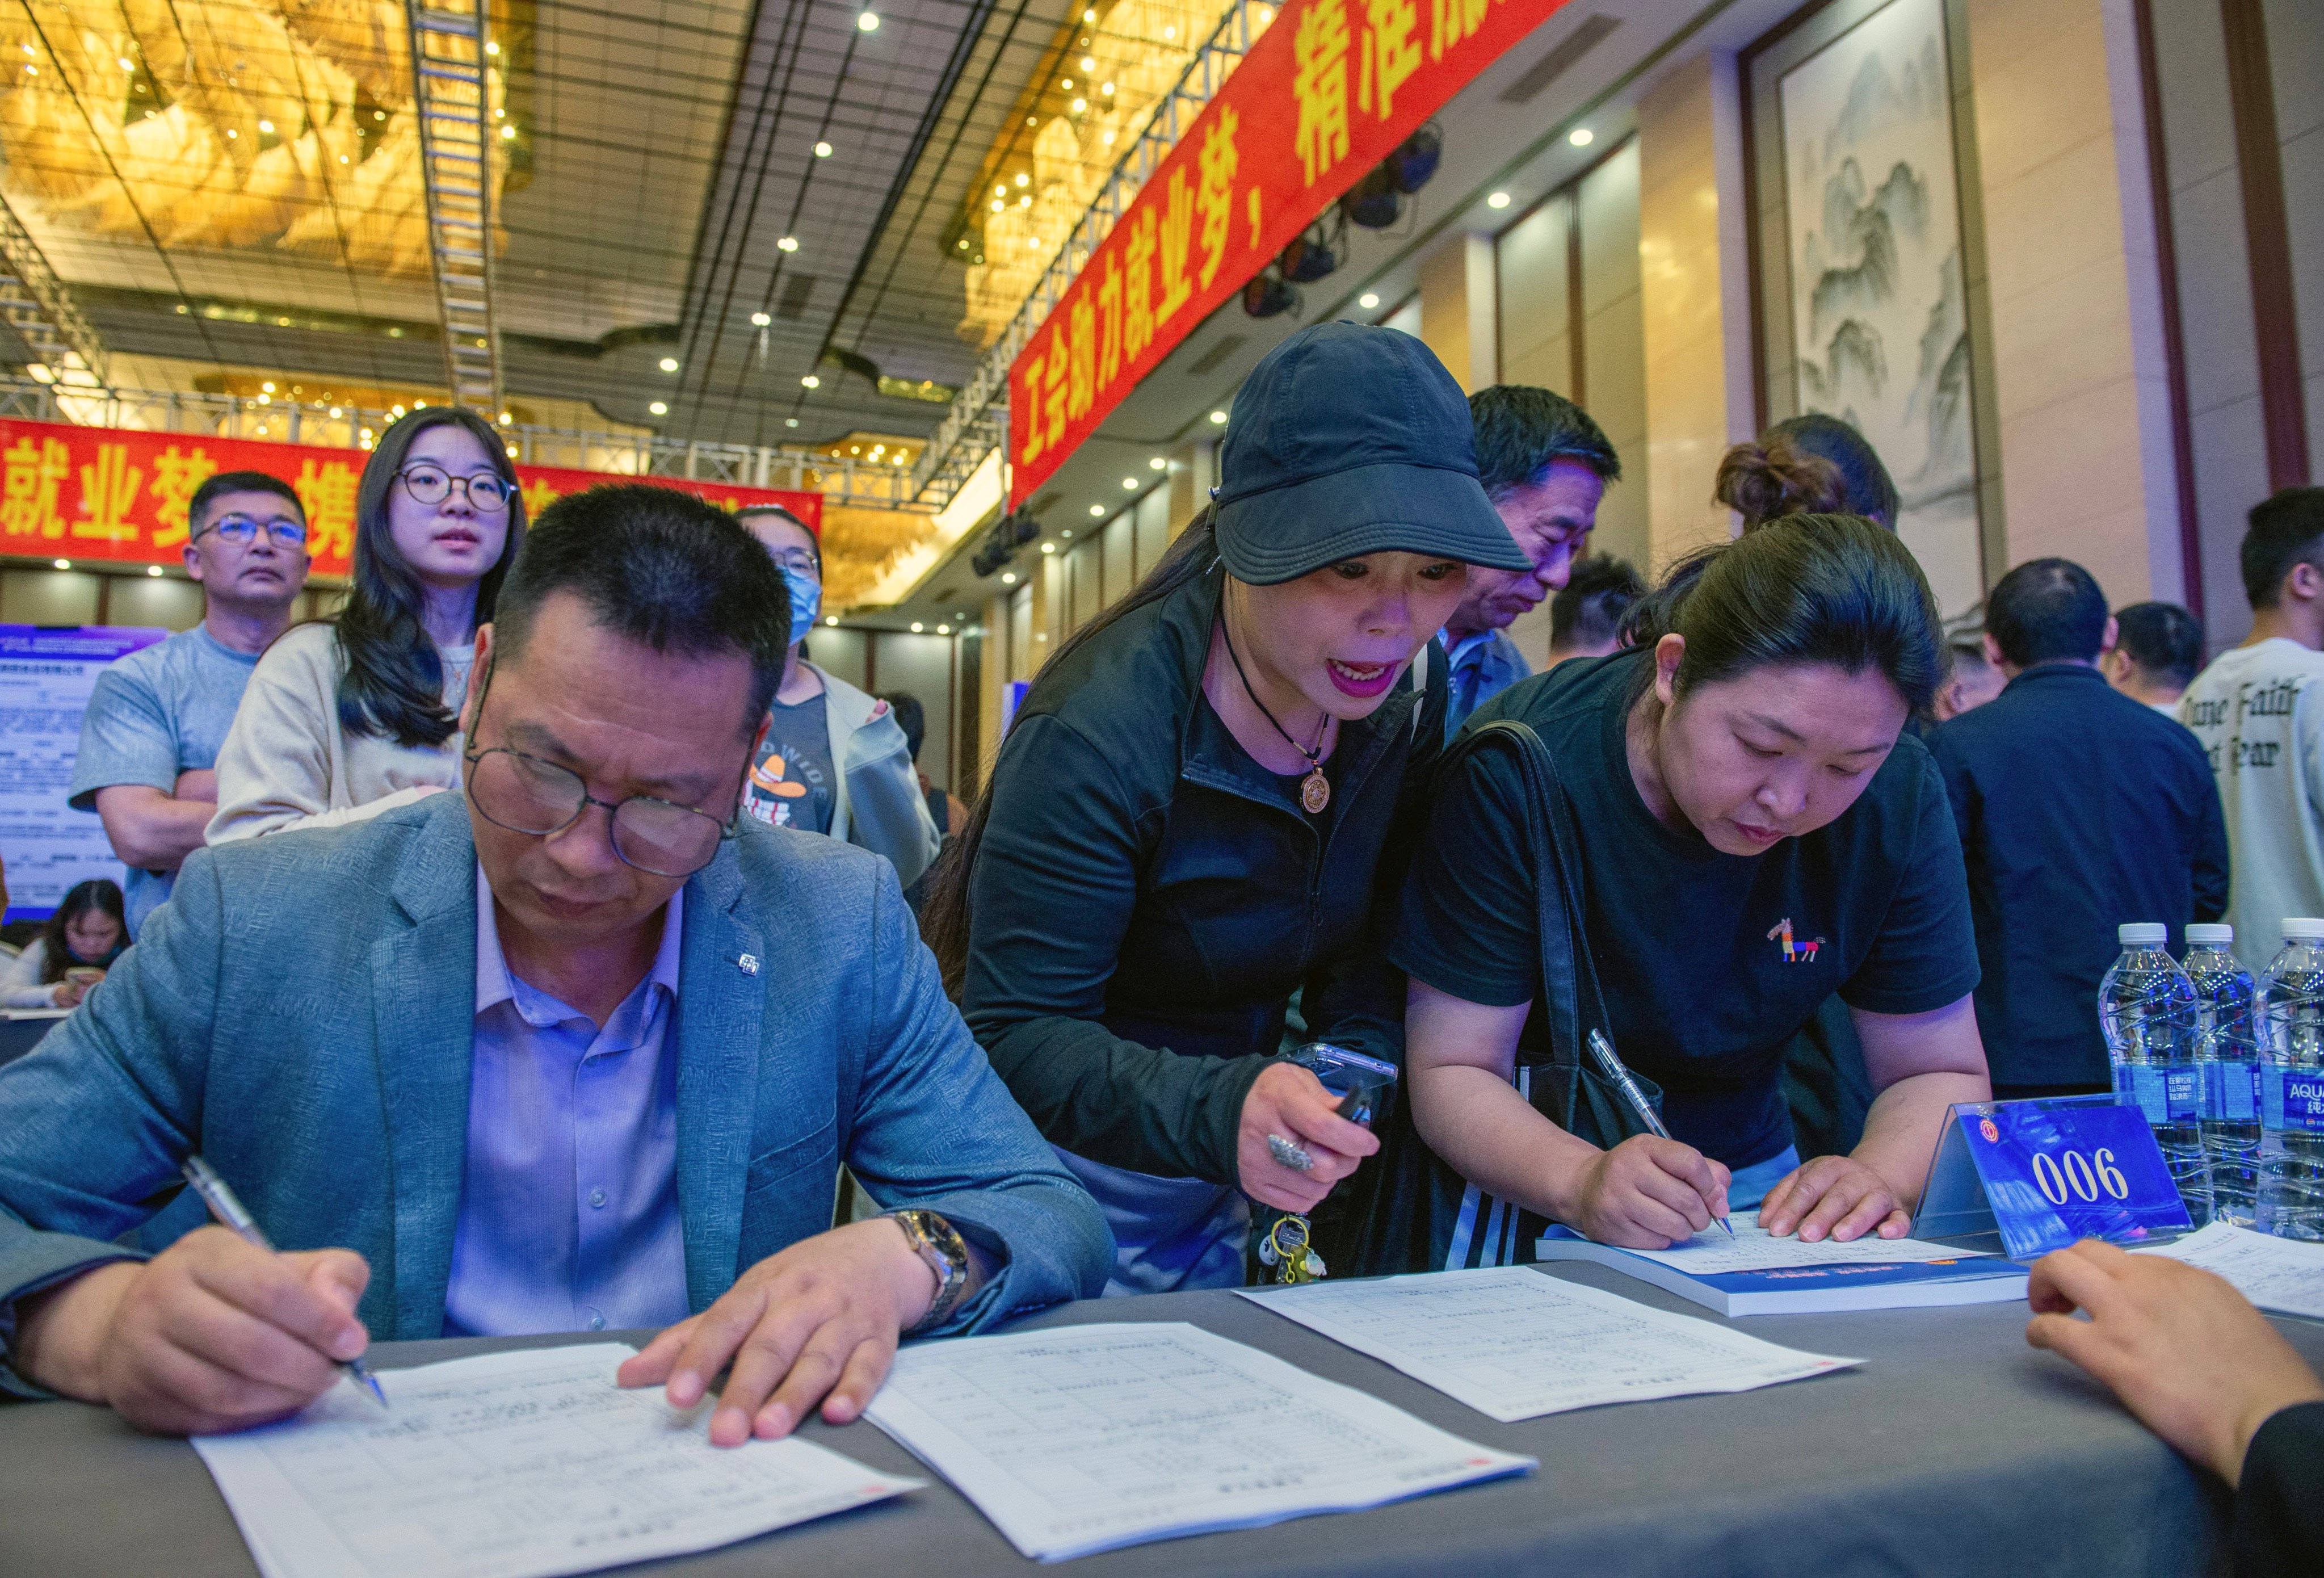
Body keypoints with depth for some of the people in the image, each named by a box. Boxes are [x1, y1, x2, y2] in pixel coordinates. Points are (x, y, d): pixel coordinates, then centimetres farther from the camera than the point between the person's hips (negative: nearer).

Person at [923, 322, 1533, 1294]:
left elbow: (1368, 929, 3)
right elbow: (1015, 1037, -28)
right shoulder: (1097, 732, -30)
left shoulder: (1411, 690, -10)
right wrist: (1216, 1110, -44)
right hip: (1077, 1172, -6)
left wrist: (1360, 1055, -16)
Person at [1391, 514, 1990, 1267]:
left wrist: (1879, 1174, -25)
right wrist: (1582, 1182, -38)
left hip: (1750, 1177, 3)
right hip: (1531, 1182, -3)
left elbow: (1939, 1070, -3)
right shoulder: (1518, 769, -23)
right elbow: (1450, 1069, -20)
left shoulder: (1899, 796, -12)